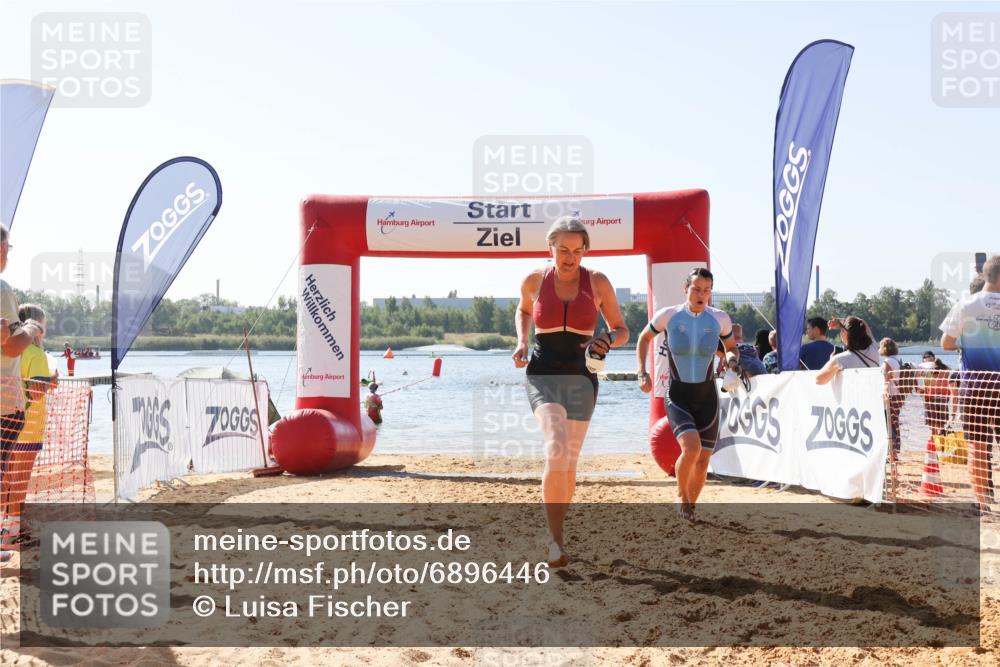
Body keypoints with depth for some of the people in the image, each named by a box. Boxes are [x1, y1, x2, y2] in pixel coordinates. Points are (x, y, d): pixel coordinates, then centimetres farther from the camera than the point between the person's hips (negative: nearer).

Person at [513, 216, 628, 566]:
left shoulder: (598, 282, -1)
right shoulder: (534, 280, 0)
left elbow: (622, 330, 6)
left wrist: (608, 340, -16)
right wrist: (521, 342, 5)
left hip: (581, 379, 2)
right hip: (543, 375, -2)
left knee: (569, 462, 9)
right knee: (557, 449, -24)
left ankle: (556, 530, 32)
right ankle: (556, 542, -22)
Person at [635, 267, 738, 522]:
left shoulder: (719, 319, -5)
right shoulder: (668, 315, -9)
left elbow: (732, 347, 13)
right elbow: (644, 338, 9)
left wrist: (732, 360, -10)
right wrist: (641, 372, -2)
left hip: (707, 397, 2)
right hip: (677, 396, -2)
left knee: (703, 460, 3)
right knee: (691, 448, -25)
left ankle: (690, 506, 30)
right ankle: (681, 495, 4)